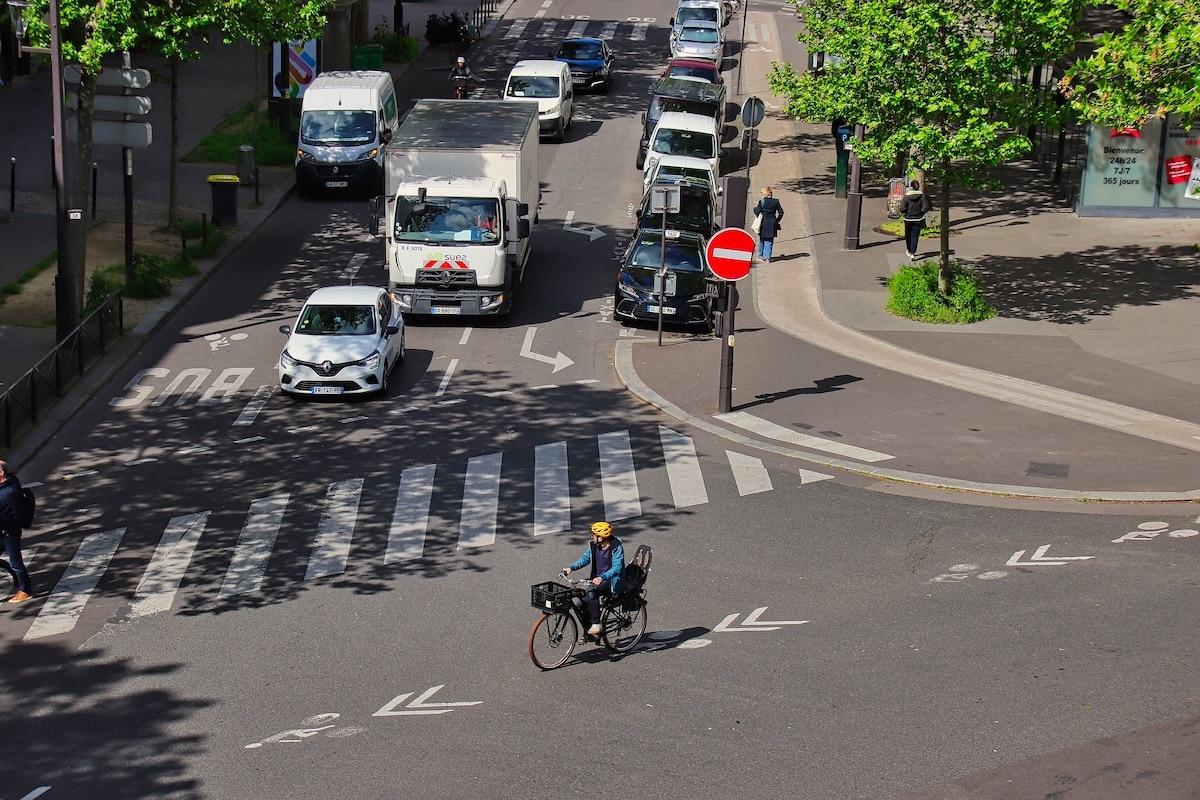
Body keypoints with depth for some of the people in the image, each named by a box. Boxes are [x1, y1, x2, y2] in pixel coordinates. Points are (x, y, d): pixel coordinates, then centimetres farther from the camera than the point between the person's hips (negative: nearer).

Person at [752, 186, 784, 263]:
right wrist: (777, 220, 12)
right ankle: (767, 257, 4)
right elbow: (781, 212, 2)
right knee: (769, 241, 8)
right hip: (772, 224, 2)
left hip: (763, 223, -2)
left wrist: (755, 208, 9)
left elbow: (757, 212, -12)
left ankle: (761, 255, 23)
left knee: (762, 239, 15)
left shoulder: (762, 201, -12)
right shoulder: (775, 201, -2)